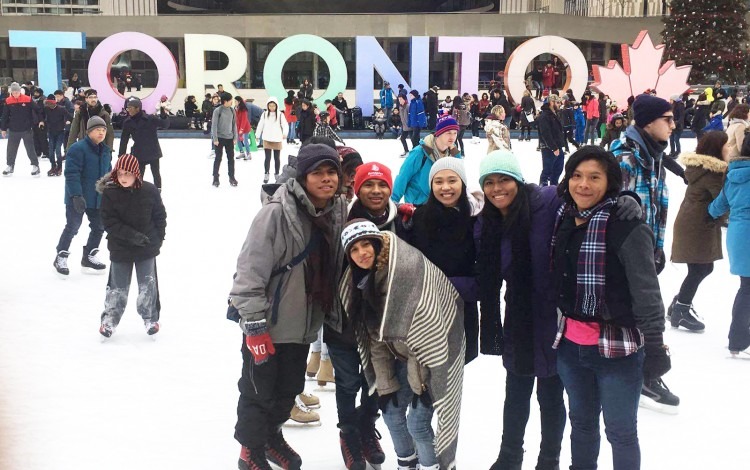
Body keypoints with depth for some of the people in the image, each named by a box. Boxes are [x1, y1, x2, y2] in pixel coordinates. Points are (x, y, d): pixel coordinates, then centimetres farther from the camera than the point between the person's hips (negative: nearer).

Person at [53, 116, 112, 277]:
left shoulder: (106, 151, 8)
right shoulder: (78, 148, -17)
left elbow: (108, 174, 18)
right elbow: (71, 173, -22)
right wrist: (76, 195, -28)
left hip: (98, 198, 7)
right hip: (77, 198, -7)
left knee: (99, 227, 12)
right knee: (72, 227, 0)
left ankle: (88, 257, 27)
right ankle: (61, 257, 16)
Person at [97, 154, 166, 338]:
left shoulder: (150, 191, -8)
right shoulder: (110, 193, -11)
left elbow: (160, 216, 3)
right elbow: (109, 221, -13)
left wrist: (158, 238, -3)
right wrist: (132, 235, -21)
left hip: (147, 248, 1)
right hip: (120, 249, -1)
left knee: (148, 285, 10)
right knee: (117, 287, 10)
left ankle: (150, 317, 27)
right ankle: (110, 319, 26)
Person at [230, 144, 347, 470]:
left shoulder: (339, 211, -4)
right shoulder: (276, 212, -23)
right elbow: (250, 271, -21)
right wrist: (255, 326, -20)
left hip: (304, 322, 6)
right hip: (268, 323, -6)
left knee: (289, 388, 22)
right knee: (258, 390, 11)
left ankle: (272, 437, 46)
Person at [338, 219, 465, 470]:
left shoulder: (408, 267, -28)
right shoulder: (357, 282, -2)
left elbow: (429, 330, -26)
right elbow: (375, 338, 2)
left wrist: (420, 379, -20)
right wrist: (385, 383, -1)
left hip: (433, 355, -7)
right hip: (403, 355, 7)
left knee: (417, 422, -9)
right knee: (391, 413, 11)